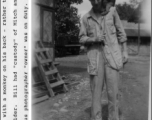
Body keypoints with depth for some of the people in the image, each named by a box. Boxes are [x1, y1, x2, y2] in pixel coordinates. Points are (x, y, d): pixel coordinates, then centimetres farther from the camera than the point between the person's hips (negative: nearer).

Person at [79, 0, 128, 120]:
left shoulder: (112, 11, 3)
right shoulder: (86, 18, 5)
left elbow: (120, 32, 7)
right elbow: (82, 39, 8)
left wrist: (125, 51, 2)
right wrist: (94, 39, -13)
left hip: (112, 56, 0)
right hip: (95, 57, 1)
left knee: (112, 90, -2)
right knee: (96, 90, 2)